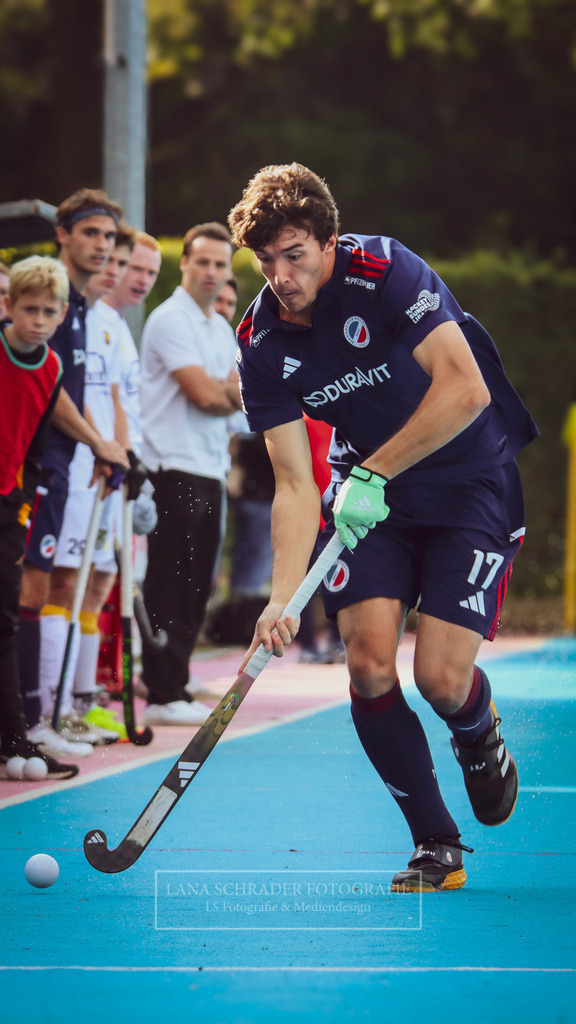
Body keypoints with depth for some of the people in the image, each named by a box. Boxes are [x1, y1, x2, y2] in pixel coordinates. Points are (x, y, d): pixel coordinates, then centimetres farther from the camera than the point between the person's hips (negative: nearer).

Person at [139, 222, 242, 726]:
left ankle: (173, 686, 14)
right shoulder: (171, 319, -9)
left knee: (196, 587, 9)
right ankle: (163, 696, -6)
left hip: (210, 471, 9)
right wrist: (232, 394, 4)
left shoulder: (222, 328, 19)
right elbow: (204, 395, -16)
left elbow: (236, 397, 14)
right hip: (175, 470, -9)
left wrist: (223, 393, -7)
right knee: (170, 587, -8)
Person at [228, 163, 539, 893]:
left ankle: (479, 737, 24)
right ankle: (436, 847, 3)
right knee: (369, 661, -14)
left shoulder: (385, 272, -22)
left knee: (441, 677, -15)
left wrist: (374, 474, -26)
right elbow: (294, 485, -8)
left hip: (469, 482, -4)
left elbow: (465, 390, -29)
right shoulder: (262, 345, -9)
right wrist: (282, 597, -21)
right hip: (367, 491, 4)